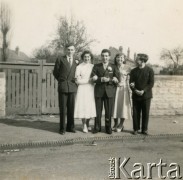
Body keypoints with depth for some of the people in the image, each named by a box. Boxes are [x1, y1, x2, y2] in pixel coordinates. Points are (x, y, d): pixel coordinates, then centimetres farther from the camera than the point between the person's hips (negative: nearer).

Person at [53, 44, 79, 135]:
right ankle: (62, 128, 11)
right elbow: (55, 72, 7)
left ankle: (70, 127, 19)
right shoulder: (60, 59, 4)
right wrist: (61, 80, 7)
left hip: (72, 87, 3)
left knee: (71, 108, 7)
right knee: (62, 109, 1)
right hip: (63, 87, -3)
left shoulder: (76, 61, 13)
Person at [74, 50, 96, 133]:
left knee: (91, 107, 2)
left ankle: (87, 124, 21)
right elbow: (77, 81, -6)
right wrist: (89, 80, -9)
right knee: (83, 106, -4)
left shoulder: (93, 66, 10)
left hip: (91, 89, 3)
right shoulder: (79, 67, -1)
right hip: (82, 89, -3)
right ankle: (84, 125, 12)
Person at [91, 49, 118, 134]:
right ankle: (97, 127, 14)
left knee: (109, 111, 2)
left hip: (109, 91, 0)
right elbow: (93, 78, -1)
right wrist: (101, 79, -15)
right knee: (98, 111, 2)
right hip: (99, 91, 0)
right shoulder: (96, 66, 11)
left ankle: (108, 128, 15)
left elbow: (116, 80, 1)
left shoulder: (113, 67, 10)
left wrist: (108, 79, -14)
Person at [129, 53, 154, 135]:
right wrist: (135, 90, -15)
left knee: (145, 113, 4)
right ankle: (136, 129, 16)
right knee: (135, 113, 3)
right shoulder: (133, 71, 6)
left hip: (146, 95, -2)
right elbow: (131, 83, 3)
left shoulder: (150, 70, -2)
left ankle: (144, 129, 16)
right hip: (136, 95, 2)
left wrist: (143, 91, -16)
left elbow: (151, 83, -5)